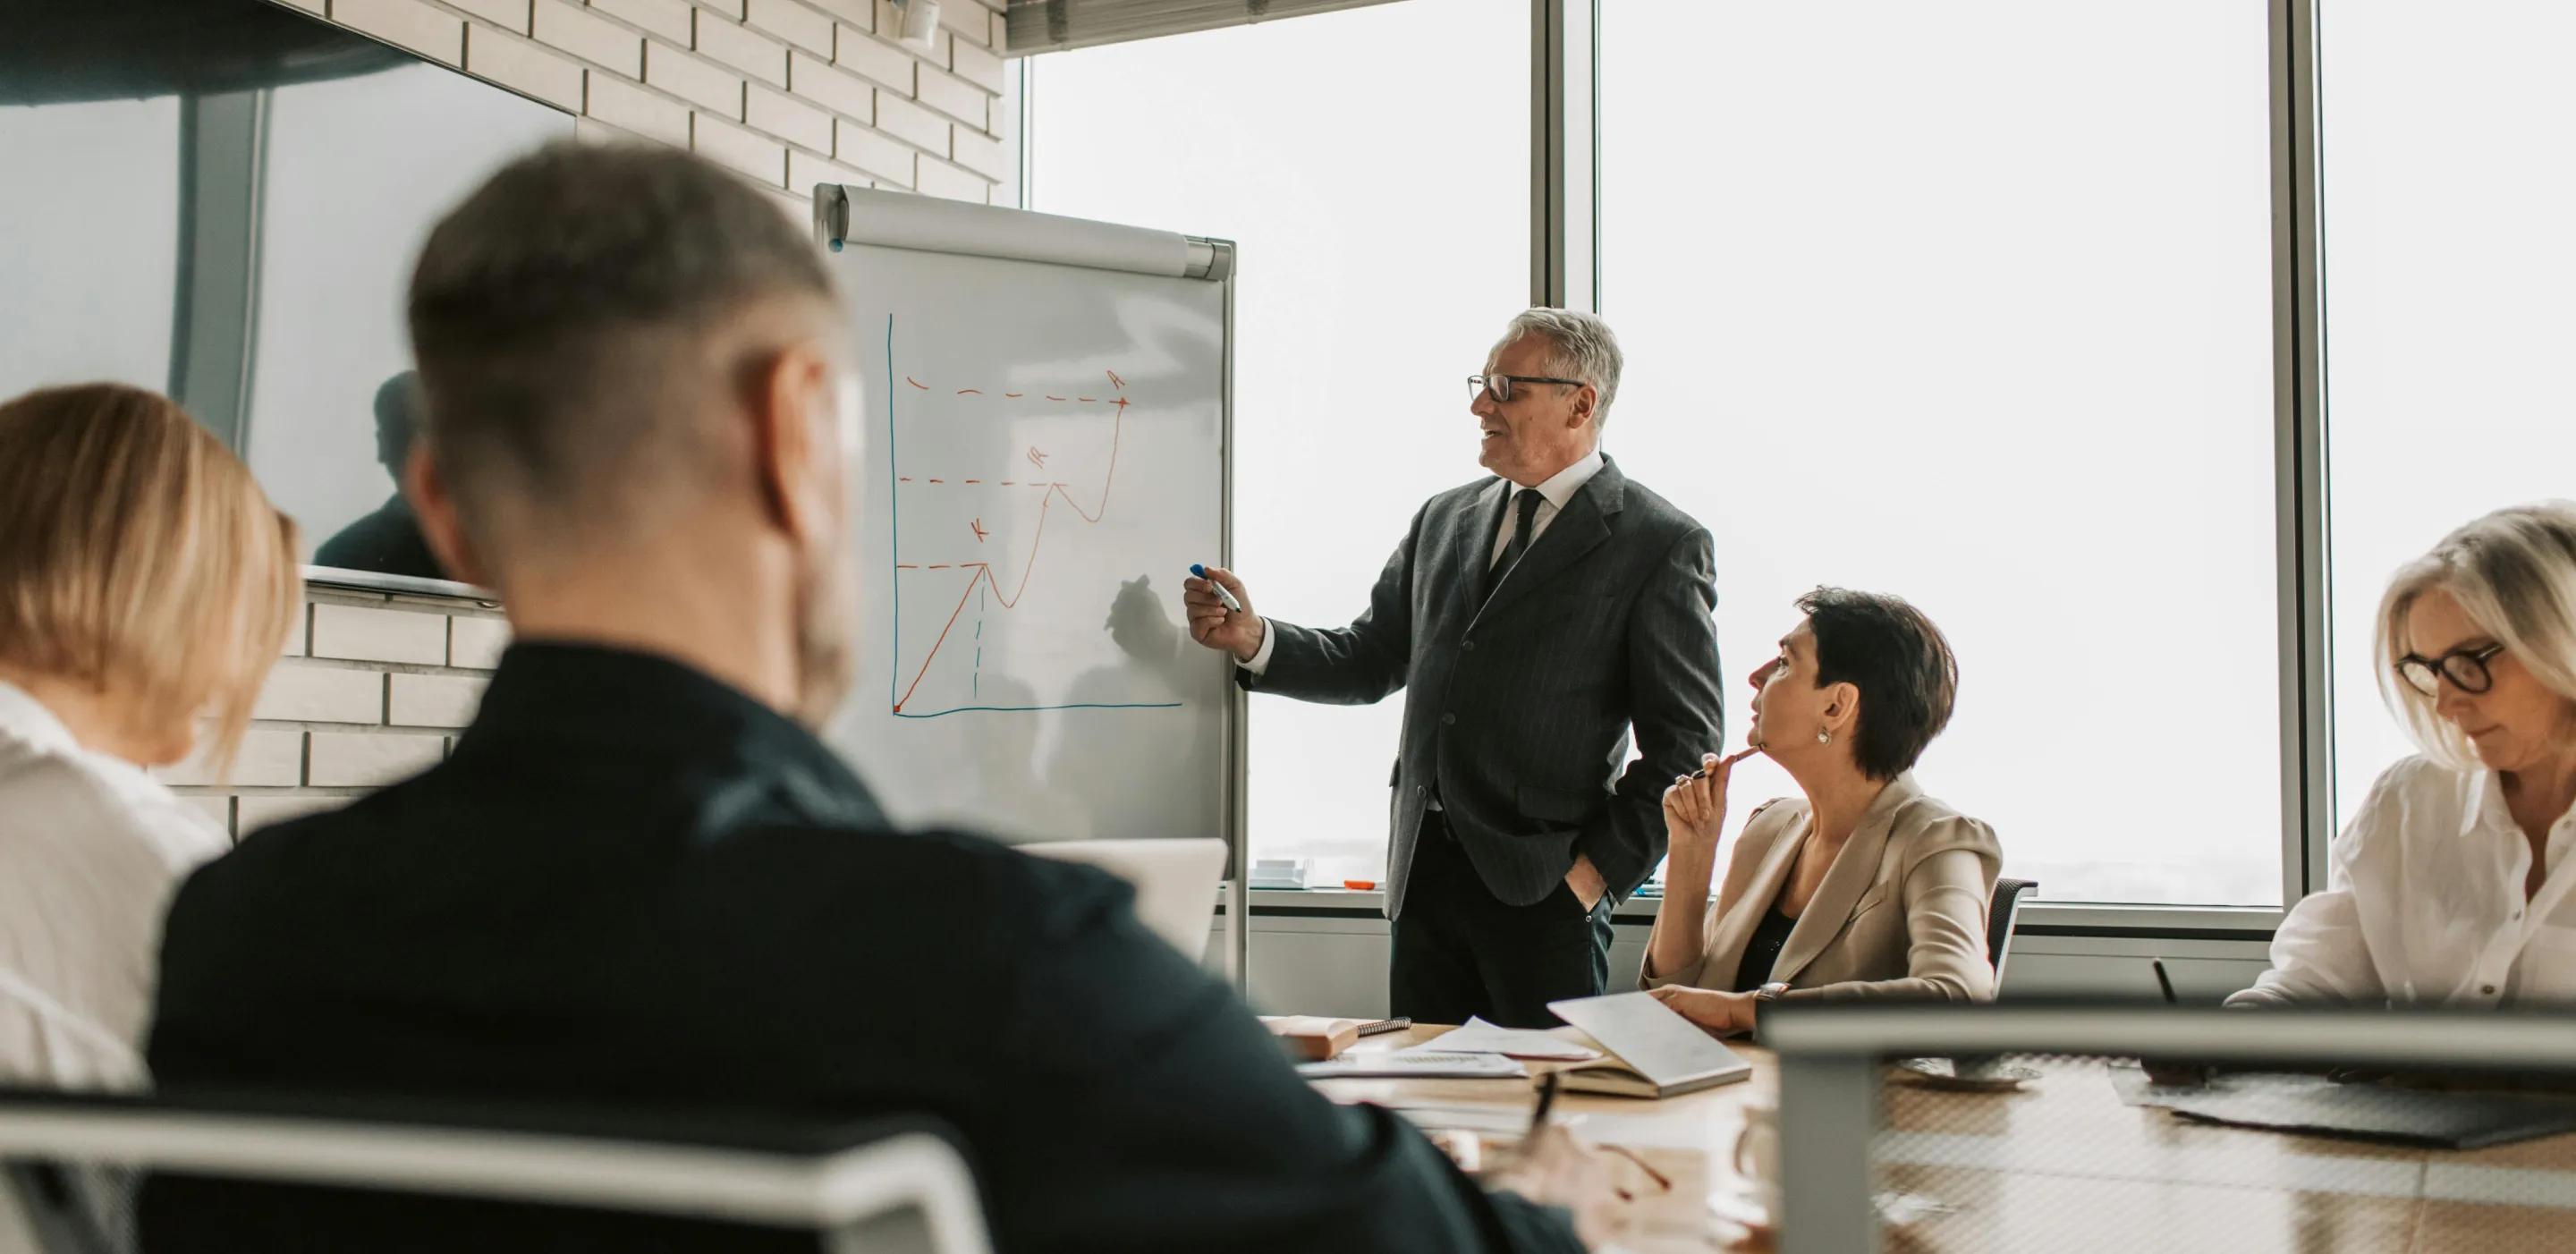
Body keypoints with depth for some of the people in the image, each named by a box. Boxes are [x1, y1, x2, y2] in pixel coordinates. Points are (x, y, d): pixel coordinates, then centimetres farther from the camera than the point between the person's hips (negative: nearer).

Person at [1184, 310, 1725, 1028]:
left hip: (1544, 883, -5)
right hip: (1426, 873, 5)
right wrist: (1254, 640, 2)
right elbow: (1370, 660, 18)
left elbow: (1685, 745, -6)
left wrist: (1601, 869, -11)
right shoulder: (1444, 520, 15)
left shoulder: (1660, 544, -3)